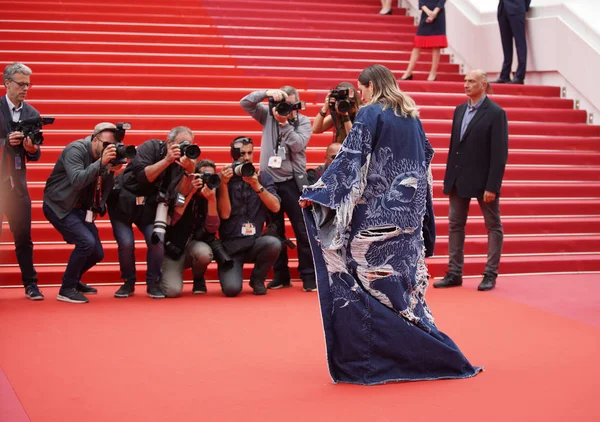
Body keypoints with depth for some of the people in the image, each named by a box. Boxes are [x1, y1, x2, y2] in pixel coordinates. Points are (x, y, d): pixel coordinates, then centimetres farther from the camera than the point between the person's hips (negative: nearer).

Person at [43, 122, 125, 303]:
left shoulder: (106, 156, 0)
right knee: (86, 242, -25)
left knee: (97, 254, 7)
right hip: (58, 206, -8)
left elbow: (106, 191, -2)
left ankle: (73, 280, 35)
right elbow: (77, 181, -34)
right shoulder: (75, 150, -19)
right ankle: (66, 290, -10)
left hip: (79, 207, 8)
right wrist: (101, 163, -38)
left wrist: (114, 171, -19)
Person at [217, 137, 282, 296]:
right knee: (232, 289, -24)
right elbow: (225, 214, -10)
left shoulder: (263, 176, 4)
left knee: (274, 243, -33)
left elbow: (275, 207, -8)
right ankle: (231, 270, 16)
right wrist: (224, 184, -18)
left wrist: (257, 186, -19)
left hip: (256, 242, 2)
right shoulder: (224, 177, -1)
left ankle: (257, 280, -1)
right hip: (230, 245, -2)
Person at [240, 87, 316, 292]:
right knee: (275, 231, 9)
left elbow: (298, 144, -13)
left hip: (293, 182, -2)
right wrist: (267, 93, -13)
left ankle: (308, 277, 2)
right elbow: (245, 102, -1)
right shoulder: (268, 115, 7)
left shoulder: (303, 121, 2)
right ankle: (281, 275, 17)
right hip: (269, 180, 3)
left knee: (303, 230, -3)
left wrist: (284, 123, -17)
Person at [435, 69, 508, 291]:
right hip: (459, 179, 7)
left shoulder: (496, 113, -10)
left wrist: (492, 186, -19)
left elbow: (500, 152, -14)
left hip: (483, 180, -7)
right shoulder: (460, 110, 9)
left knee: (493, 226, 6)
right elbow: (453, 145, 12)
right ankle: (454, 273, 16)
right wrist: (449, 179, 8)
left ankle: (490, 274, 13)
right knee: (455, 225, 9)